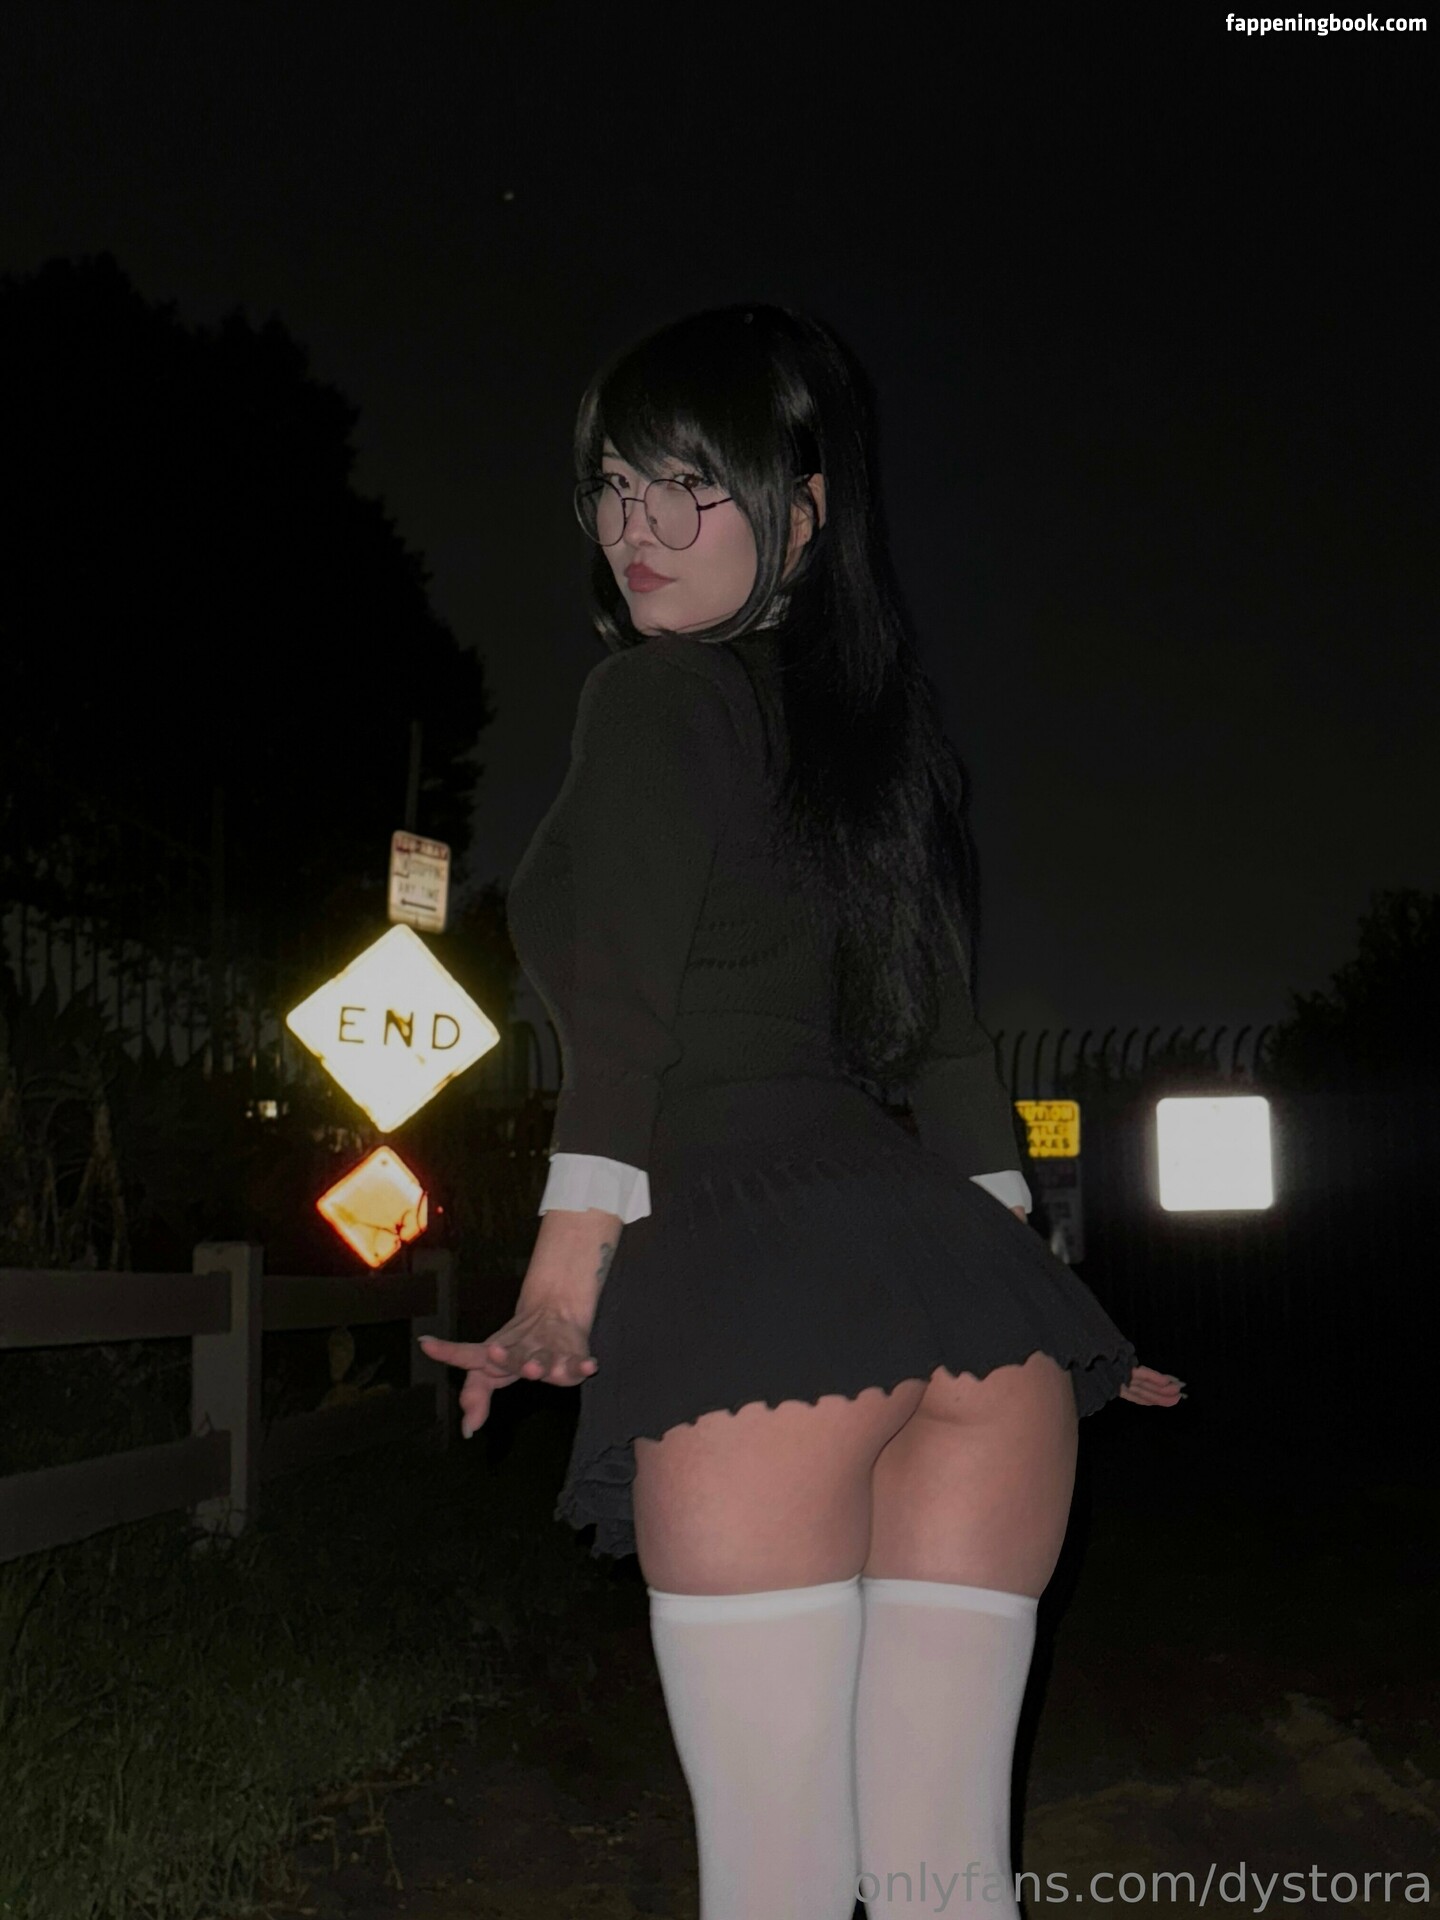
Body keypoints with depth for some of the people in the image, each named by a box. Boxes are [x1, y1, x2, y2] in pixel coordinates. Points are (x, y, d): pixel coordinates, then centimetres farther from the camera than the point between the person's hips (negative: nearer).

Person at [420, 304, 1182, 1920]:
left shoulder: (656, 695, 2)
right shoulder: (875, 722, 23)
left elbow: (626, 1011, -8)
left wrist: (560, 1296, -11)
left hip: (765, 1295, -8)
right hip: (965, 1291, 8)